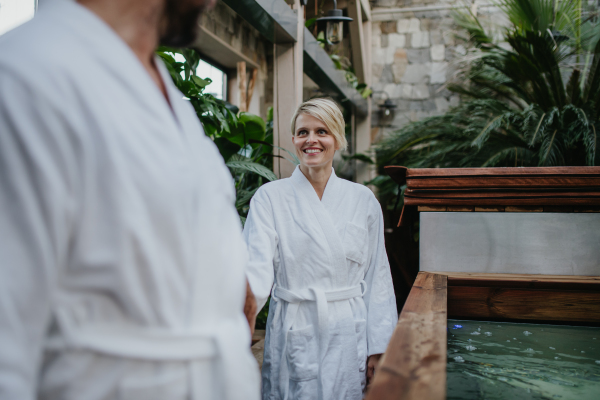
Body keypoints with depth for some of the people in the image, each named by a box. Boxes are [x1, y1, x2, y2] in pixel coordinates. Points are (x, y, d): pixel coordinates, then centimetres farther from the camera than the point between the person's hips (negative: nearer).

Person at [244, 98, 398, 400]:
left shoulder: (363, 200, 2)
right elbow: (258, 266, -14)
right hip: (293, 338, -1)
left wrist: (378, 346, 2)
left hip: (347, 339, 1)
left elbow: (377, 275, 4)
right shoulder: (269, 197, -3)